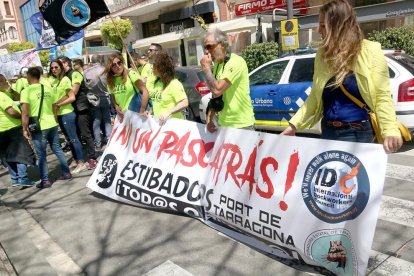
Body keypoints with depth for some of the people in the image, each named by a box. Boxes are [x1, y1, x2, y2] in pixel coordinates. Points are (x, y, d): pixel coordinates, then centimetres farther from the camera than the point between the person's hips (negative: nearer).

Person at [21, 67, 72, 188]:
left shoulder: (26, 91, -11)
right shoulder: (48, 89, 5)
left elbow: (25, 113, -15)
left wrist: (25, 129, -6)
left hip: (39, 127, -5)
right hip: (52, 124, 5)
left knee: (41, 155, 4)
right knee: (57, 148, 16)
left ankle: (45, 180, 11)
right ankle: (66, 173, 22)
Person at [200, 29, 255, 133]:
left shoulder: (236, 62, -16)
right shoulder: (217, 65, 11)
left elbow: (217, 90, -26)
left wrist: (206, 68, -14)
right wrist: (209, 118, 5)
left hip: (241, 125, -8)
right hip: (223, 124, 8)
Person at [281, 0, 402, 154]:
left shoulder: (370, 51, -7)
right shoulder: (323, 54, 7)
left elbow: (382, 96, -9)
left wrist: (390, 130, -23)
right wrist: (294, 125, 5)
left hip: (356, 133, -5)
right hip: (328, 130, 5)